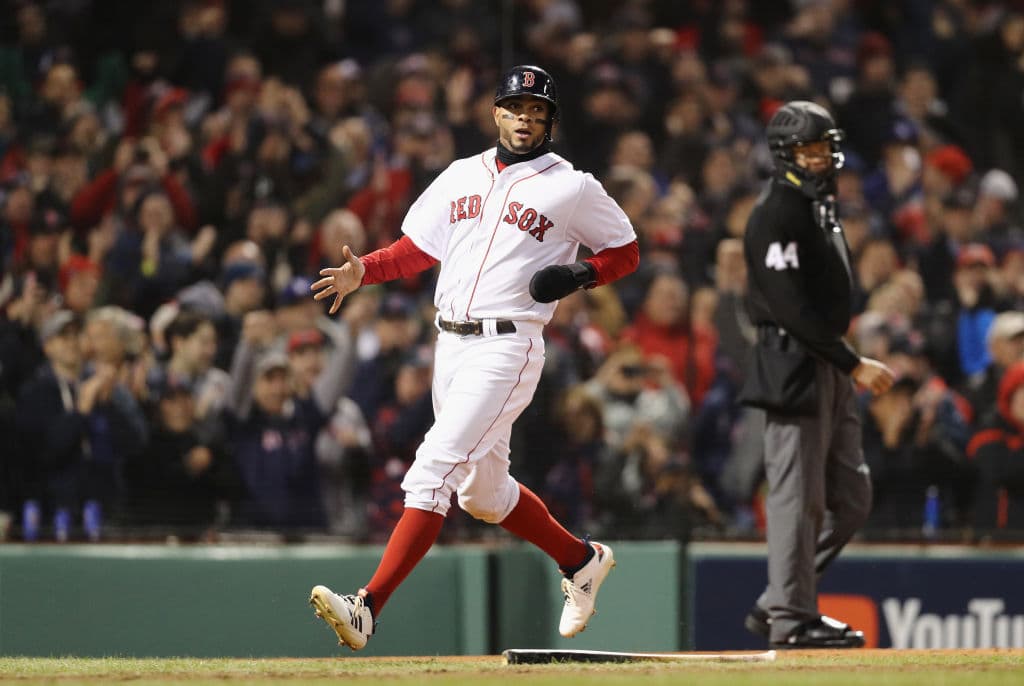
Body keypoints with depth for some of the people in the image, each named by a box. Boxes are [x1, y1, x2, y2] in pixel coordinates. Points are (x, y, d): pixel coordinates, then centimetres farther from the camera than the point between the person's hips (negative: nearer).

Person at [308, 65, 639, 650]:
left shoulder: (573, 189, 0)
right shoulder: (462, 176, 14)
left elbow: (626, 251, 8)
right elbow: (417, 249, 15)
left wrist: (582, 276, -11)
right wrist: (362, 272, -3)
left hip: (508, 344, -7)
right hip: (451, 343, 7)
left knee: (434, 470, -18)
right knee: (483, 491, 16)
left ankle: (368, 609, -25)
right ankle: (581, 560, 39)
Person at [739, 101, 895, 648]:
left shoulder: (821, 207, 18)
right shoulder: (777, 213, -13)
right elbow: (793, 308, -20)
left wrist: (847, 367, 13)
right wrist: (854, 364, -20)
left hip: (829, 370, 10)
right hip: (794, 367, -10)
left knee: (850, 498, 9)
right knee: (798, 496, -7)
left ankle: (777, 605, 15)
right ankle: (790, 618, -2)